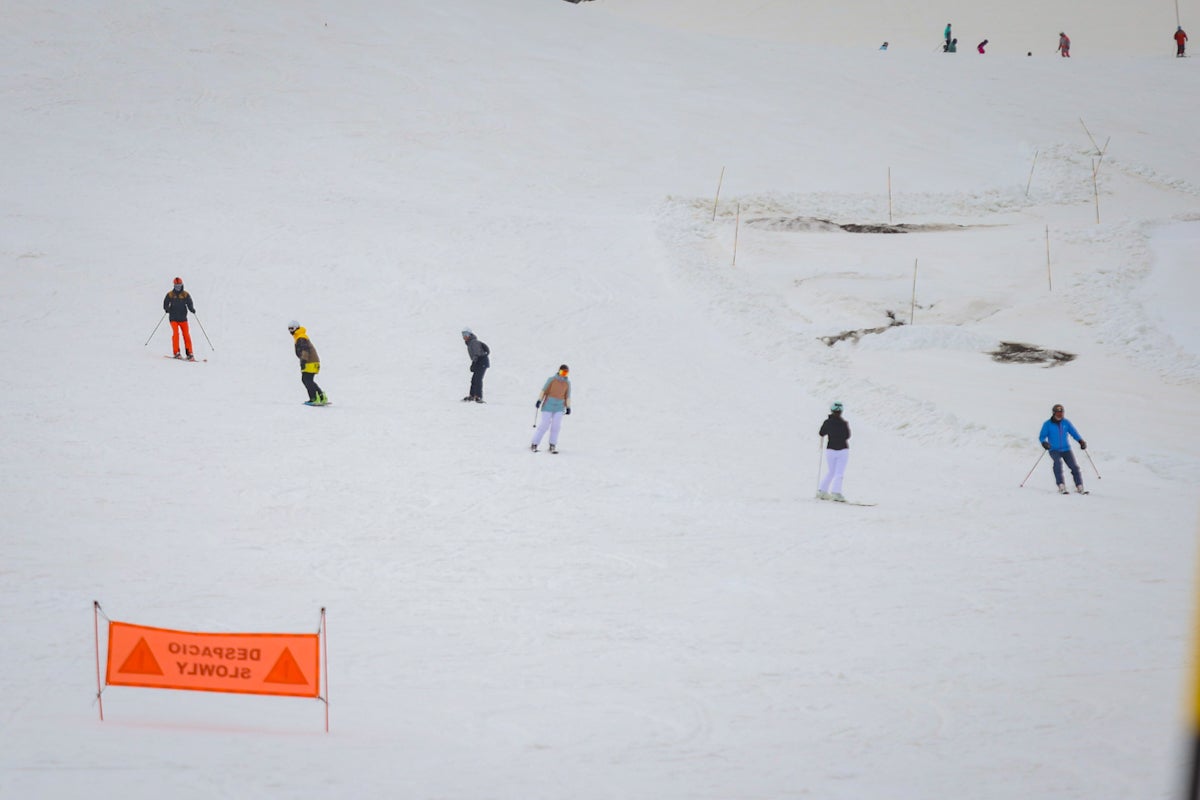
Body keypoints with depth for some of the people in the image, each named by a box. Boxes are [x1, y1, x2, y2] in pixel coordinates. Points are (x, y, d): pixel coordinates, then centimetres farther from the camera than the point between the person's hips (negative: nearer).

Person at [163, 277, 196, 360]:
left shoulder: (185, 295, 6)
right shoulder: (170, 295, 4)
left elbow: (189, 304, 2)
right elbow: (166, 303, 3)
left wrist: (192, 309, -19)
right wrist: (167, 309, -18)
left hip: (183, 318, 1)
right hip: (173, 318, -1)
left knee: (186, 335, -4)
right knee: (176, 333, -17)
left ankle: (189, 354, 0)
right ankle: (176, 353, -14)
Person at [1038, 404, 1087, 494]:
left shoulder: (1066, 422, 5)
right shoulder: (1047, 424, -1)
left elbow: (1074, 432, 6)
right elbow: (1042, 436, 0)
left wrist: (1081, 441, -11)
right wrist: (1044, 442, -23)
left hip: (1066, 449, 3)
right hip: (1054, 450, -3)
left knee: (1075, 466, -9)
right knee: (1058, 462, -31)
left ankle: (1079, 487, 1)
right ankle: (1061, 486, -33)